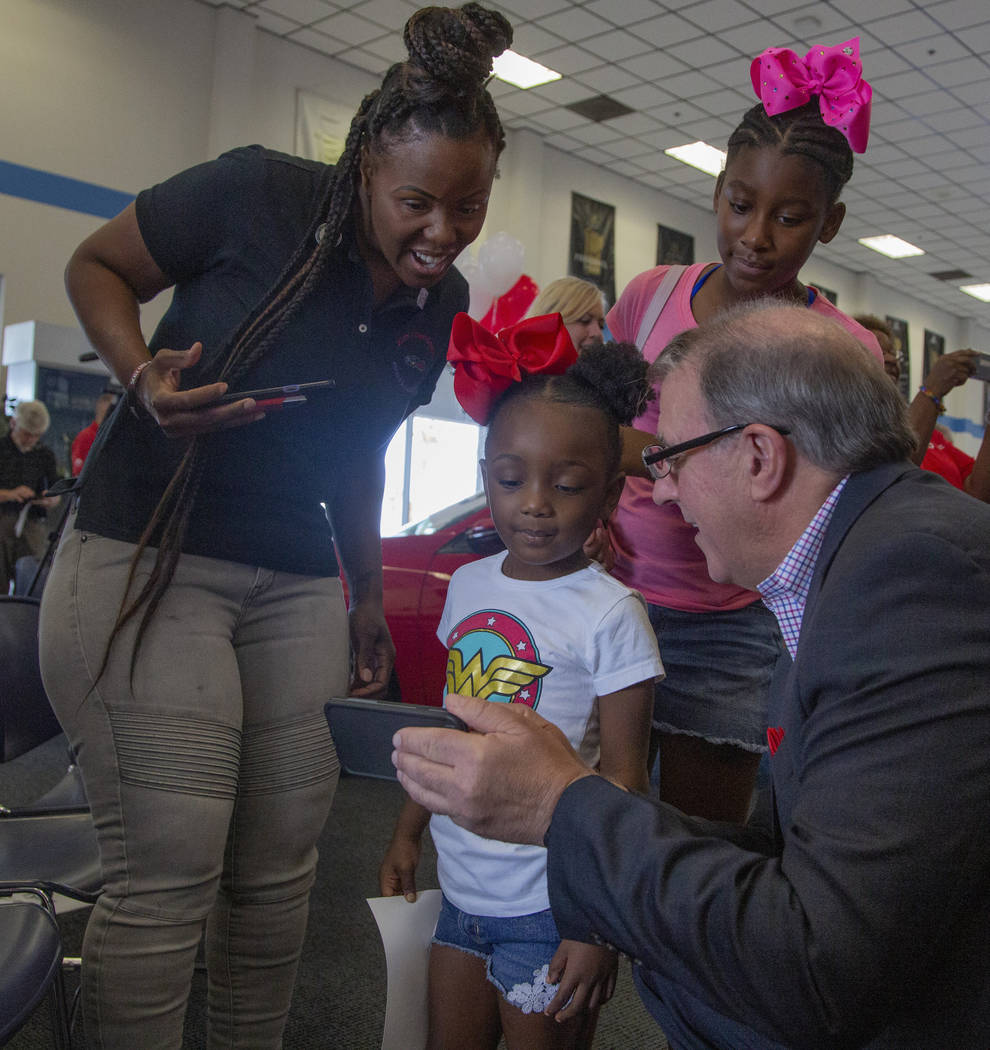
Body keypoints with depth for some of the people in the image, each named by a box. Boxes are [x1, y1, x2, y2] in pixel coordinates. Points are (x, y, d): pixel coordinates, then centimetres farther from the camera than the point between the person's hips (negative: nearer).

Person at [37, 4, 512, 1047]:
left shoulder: (445, 308, 6)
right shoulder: (258, 195, -10)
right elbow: (94, 267, 2)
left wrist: (368, 598, 16)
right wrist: (143, 378, -18)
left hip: (297, 583, 5)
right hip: (144, 560, -5)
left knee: (280, 864, 9)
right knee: (169, 868, -8)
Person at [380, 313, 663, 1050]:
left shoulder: (609, 613, -16)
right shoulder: (469, 585, 2)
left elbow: (623, 778, -14)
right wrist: (408, 834, 16)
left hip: (549, 905, -6)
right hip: (461, 888, 6)